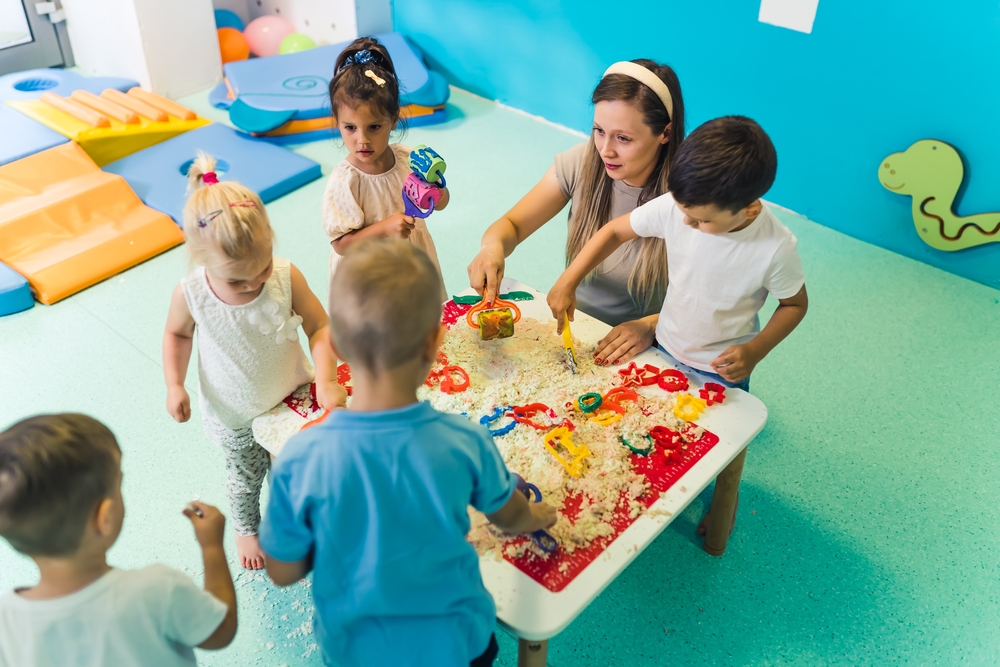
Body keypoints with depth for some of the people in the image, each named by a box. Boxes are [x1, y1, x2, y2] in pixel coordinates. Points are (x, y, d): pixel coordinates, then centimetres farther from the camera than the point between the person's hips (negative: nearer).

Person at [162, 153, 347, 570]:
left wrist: (326, 381, -32)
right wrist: (174, 385, -14)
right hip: (234, 416, 0)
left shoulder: (287, 277, -27)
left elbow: (320, 328, -19)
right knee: (246, 478, 22)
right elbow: (177, 334, -4)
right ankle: (246, 528, 54)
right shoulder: (190, 295, -25)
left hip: (292, 398, 0)